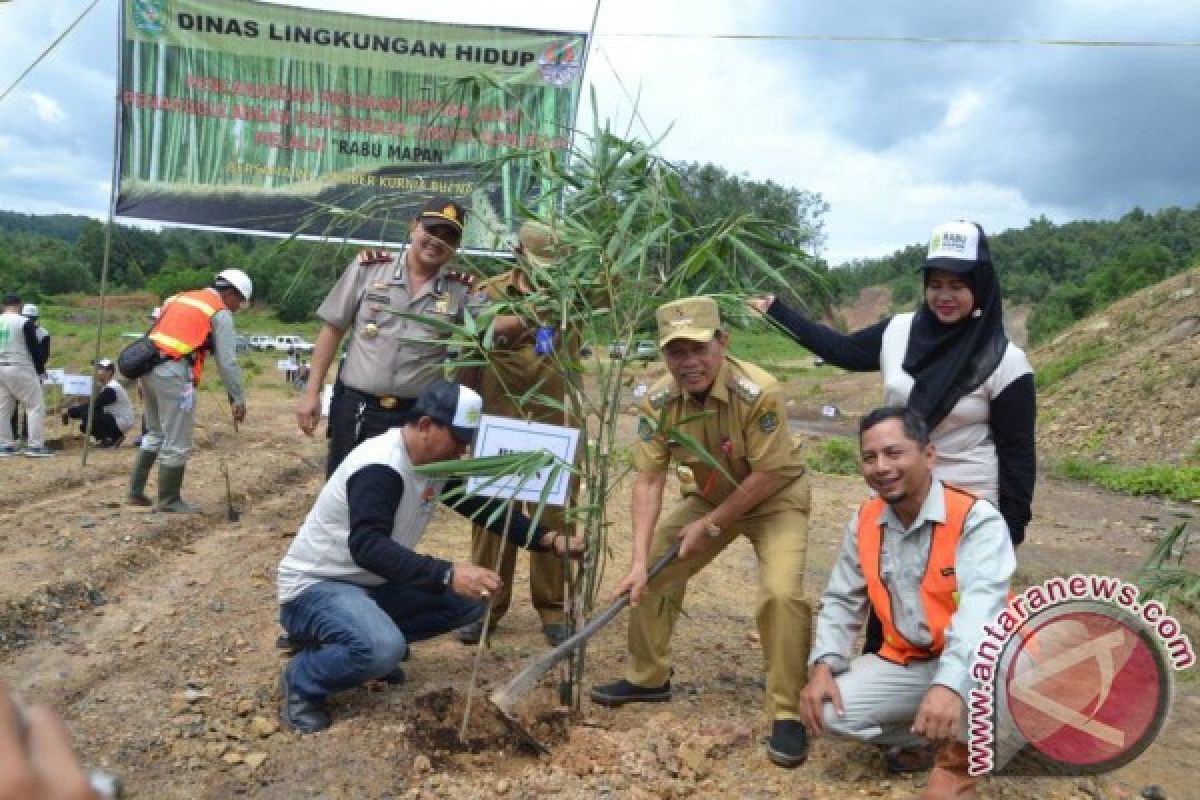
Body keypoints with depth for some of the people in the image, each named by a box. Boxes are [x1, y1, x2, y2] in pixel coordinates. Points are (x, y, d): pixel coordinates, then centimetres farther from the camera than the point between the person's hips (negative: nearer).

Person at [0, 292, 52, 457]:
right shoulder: (25, 322, -10)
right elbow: (35, 349, -8)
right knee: (36, 406, -2)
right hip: (21, 369, -6)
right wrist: (41, 371, 0)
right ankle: (35, 446, -8)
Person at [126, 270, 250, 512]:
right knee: (177, 443, 3)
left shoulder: (180, 298, 22)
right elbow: (227, 362, -3)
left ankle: (136, 491, 26)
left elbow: (158, 335, 20)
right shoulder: (221, 313, 1)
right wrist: (239, 399, 5)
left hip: (148, 367, 8)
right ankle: (168, 500, 12)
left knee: (155, 433, 23)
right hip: (174, 374, -8)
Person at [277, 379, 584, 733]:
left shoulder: (438, 460, -1)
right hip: (314, 586, -8)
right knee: (383, 650, -35)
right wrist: (448, 574, -48)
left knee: (468, 600, -4)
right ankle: (302, 680, -7)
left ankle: (374, 637, 9)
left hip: (372, 583, 9)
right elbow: (367, 547, -39)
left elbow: (484, 507, 7)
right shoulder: (379, 466, -27)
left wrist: (549, 540, -6)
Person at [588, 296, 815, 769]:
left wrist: (709, 526, -19)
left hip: (775, 500, -5)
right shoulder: (658, 402, -19)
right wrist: (639, 560, -24)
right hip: (711, 496, 5)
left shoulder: (759, 393, -33)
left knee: (781, 593, -24)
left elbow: (766, 476, -26)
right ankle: (648, 677, 26)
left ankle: (787, 712, -6)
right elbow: (649, 480, -17)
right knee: (652, 573, 4)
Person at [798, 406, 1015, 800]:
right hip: (906, 662, 5)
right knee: (826, 710, -16)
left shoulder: (976, 518, -20)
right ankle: (941, 732, 3)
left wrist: (949, 684, -50)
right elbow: (841, 601, 7)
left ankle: (957, 756, -9)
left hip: (971, 666, -5)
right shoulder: (865, 520, 0)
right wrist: (823, 666, -10)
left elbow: (981, 608, -35)